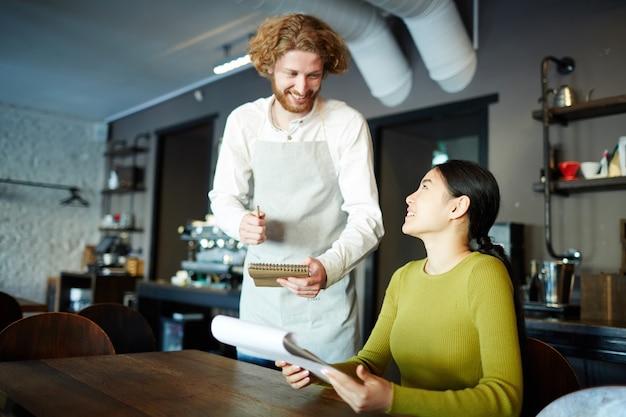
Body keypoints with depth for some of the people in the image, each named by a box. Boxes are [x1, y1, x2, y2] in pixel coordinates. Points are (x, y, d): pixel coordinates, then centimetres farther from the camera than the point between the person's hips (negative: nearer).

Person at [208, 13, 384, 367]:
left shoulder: (348, 124, -12)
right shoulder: (243, 121, -2)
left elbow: (367, 217, -15)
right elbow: (224, 197, 6)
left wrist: (328, 267, -34)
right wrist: (241, 222, -18)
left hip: (326, 301, -2)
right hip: (261, 295, 3)